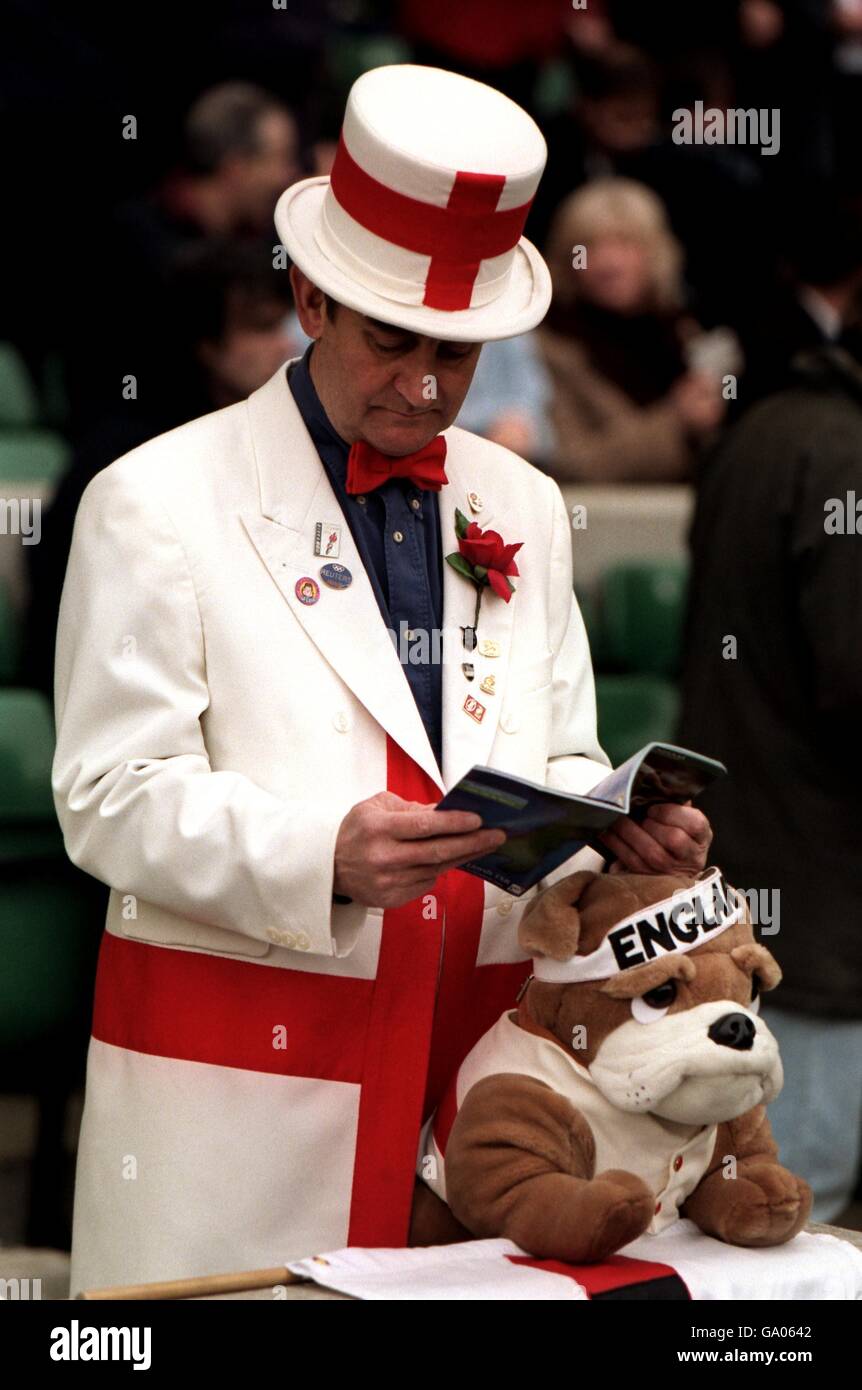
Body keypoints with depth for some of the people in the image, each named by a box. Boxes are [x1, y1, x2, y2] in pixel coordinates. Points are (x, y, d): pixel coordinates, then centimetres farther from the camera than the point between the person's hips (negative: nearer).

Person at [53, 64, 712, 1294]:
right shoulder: (157, 503, -2)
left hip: (484, 1049, 5)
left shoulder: (524, 510, 16)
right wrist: (324, 856, -25)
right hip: (237, 1085, -5)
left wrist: (623, 827, -6)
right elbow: (112, 801, -9)